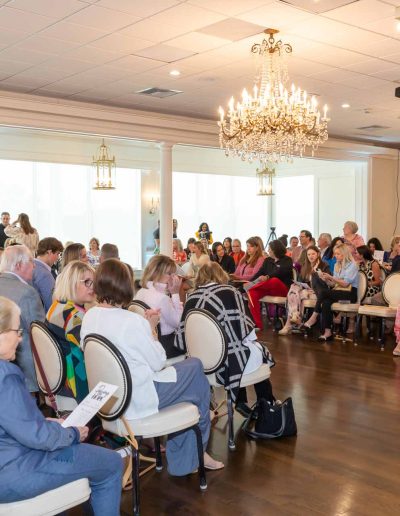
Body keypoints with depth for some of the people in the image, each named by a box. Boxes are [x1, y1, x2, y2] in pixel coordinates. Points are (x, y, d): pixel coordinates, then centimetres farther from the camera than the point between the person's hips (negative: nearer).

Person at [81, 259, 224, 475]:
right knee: (195, 367, 12)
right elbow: (158, 362, -14)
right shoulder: (132, 321, -24)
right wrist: (151, 331, -2)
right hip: (136, 400, -7)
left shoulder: (89, 317, -2)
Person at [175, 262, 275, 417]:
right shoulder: (229, 292, -8)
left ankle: (241, 403, 41)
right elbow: (241, 331, -15)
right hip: (229, 361, -4)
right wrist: (253, 339, 7)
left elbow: (182, 341, -1)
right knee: (260, 350, 26)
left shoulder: (192, 298, 1)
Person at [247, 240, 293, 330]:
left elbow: (280, 272, -20)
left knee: (274, 280, -40)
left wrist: (267, 277, -38)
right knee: (252, 293, -25)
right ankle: (257, 324, -28)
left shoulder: (287, 260, -1)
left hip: (283, 289, -5)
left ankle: (249, 288, -23)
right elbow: (260, 272, 6)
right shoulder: (267, 260, 17)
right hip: (268, 288, 5)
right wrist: (250, 282, -12)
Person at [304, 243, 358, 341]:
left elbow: (345, 283, -12)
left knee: (322, 292, -28)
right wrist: (326, 280, -5)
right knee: (326, 302, -30)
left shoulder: (352, 265, -4)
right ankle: (327, 332, -33)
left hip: (349, 293, -6)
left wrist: (331, 277, -16)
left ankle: (314, 317, -19)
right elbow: (333, 284, 14)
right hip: (337, 292, 6)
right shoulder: (337, 265, 18)